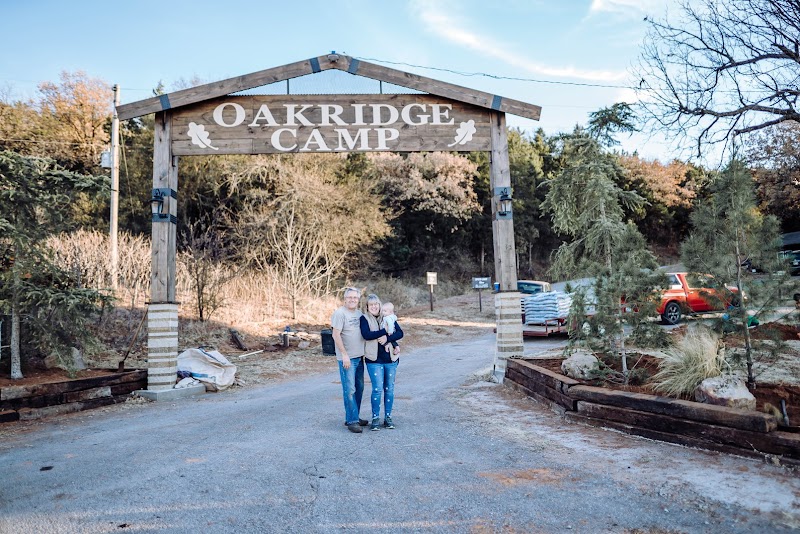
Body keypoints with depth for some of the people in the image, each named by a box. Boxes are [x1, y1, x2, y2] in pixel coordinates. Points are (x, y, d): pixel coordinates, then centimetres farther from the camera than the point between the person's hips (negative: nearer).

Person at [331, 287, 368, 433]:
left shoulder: (359, 313, 11)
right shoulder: (340, 313, -12)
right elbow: (336, 335, -16)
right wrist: (344, 355, -18)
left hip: (359, 356, 8)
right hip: (347, 358, -8)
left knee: (359, 388, 13)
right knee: (349, 390, -6)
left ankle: (354, 417, 25)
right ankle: (351, 421, 0)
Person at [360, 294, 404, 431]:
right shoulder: (364, 318, -1)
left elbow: (400, 332, -2)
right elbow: (366, 334, -17)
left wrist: (387, 338, -19)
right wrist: (385, 331, -18)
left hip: (391, 359, 3)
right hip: (374, 360, -3)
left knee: (389, 389, 9)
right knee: (377, 389, -6)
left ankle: (388, 417, 20)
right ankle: (375, 418, 8)